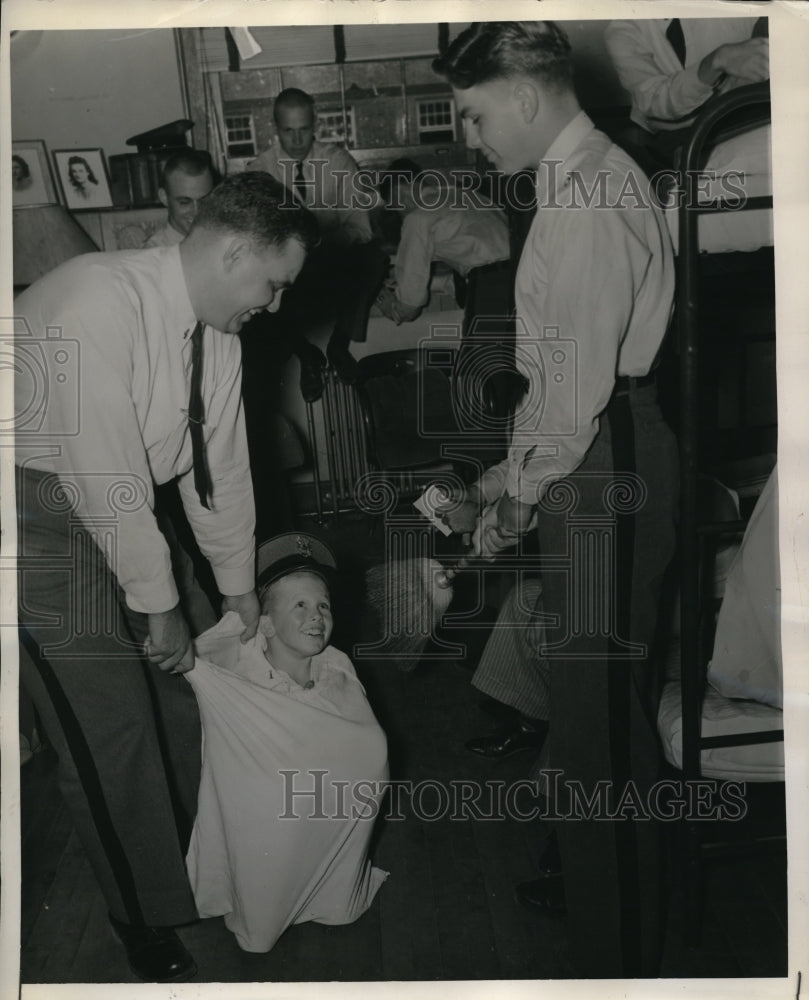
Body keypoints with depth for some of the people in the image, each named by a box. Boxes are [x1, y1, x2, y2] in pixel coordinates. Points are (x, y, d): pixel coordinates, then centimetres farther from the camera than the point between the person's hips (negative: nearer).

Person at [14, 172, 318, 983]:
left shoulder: (217, 333, 1)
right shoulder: (101, 300, -26)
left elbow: (222, 463, 9)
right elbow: (104, 470, -26)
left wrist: (239, 588, 15)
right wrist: (159, 603, -18)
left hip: (117, 512, 8)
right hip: (42, 514, -8)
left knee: (180, 696, 11)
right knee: (109, 727, -5)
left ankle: (196, 868, 35)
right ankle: (150, 932, 17)